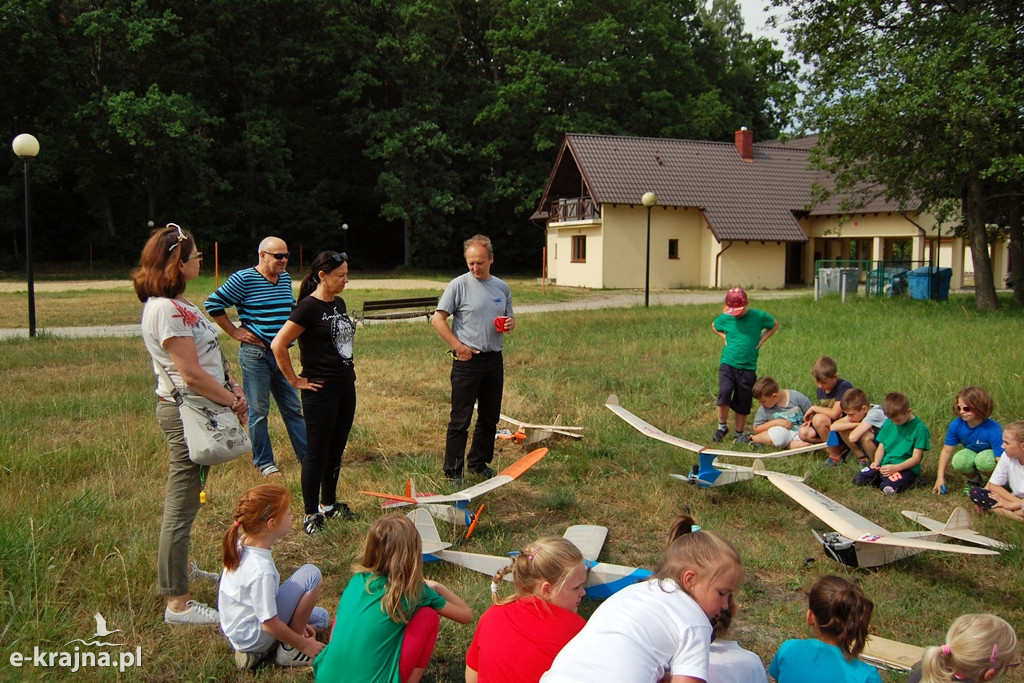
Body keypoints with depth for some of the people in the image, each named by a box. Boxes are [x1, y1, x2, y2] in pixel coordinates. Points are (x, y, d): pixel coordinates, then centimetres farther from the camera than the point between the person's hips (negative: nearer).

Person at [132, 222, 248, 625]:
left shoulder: (178, 304, 12)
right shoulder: (165, 309, -20)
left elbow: (206, 358, 18)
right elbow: (191, 374, -21)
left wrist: (231, 388, 5)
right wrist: (232, 401, -10)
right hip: (185, 411, -10)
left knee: (186, 500, 24)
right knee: (181, 507, -3)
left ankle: (180, 570, 41)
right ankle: (178, 603, 5)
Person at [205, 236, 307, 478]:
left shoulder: (286, 278, 9)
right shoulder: (243, 279, -11)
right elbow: (213, 304, -9)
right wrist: (235, 332, -8)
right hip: (255, 355, -6)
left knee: (293, 408, 12)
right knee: (258, 411, 4)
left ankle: (307, 456, 20)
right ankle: (264, 462, 14)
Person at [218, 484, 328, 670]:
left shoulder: (241, 543, -5)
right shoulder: (261, 570, -31)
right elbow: (270, 624, -23)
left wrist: (296, 623, 14)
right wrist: (304, 644, -8)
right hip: (253, 638, -9)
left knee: (320, 618, 20)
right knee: (310, 573, -16)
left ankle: (257, 652, 7)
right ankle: (289, 650, -5)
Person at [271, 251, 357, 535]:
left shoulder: (339, 303, 9)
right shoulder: (309, 307, -16)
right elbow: (278, 345, -19)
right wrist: (296, 381, -13)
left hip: (346, 387, 8)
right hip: (321, 391, -8)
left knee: (336, 450, 16)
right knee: (317, 452, 1)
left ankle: (328, 504, 31)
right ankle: (310, 514, 13)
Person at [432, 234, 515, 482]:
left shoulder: (502, 287, 10)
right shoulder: (459, 285, -7)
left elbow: (510, 318, 22)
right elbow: (437, 319, -9)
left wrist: (510, 324, -2)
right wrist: (458, 346, -15)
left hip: (494, 359, 6)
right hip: (468, 360, -6)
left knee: (490, 417, 14)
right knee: (460, 419, -3)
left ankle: (479, 462, 29)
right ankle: (453, 471, 4)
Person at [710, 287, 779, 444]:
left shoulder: (759, 316, -5)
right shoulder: (725, 318, -2)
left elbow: (775, 325, 14)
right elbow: (714, 326, 20)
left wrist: (761, 339, 2)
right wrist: (725, 337, 3)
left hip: (748, 367, 0)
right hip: (727, 364, 0)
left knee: (743, 403, 8)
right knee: (724, 392, -21)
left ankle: (739, 434, 25)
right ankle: (722, 426, -1)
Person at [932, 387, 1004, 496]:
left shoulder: (993, 429, -32)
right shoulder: (956, 425, -19)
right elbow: (946, 451, -8)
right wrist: (940, 478, -10)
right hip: (973, 453, 4)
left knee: (983, 460, -38)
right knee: (958, 461, -30)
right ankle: (974, 480, 5)